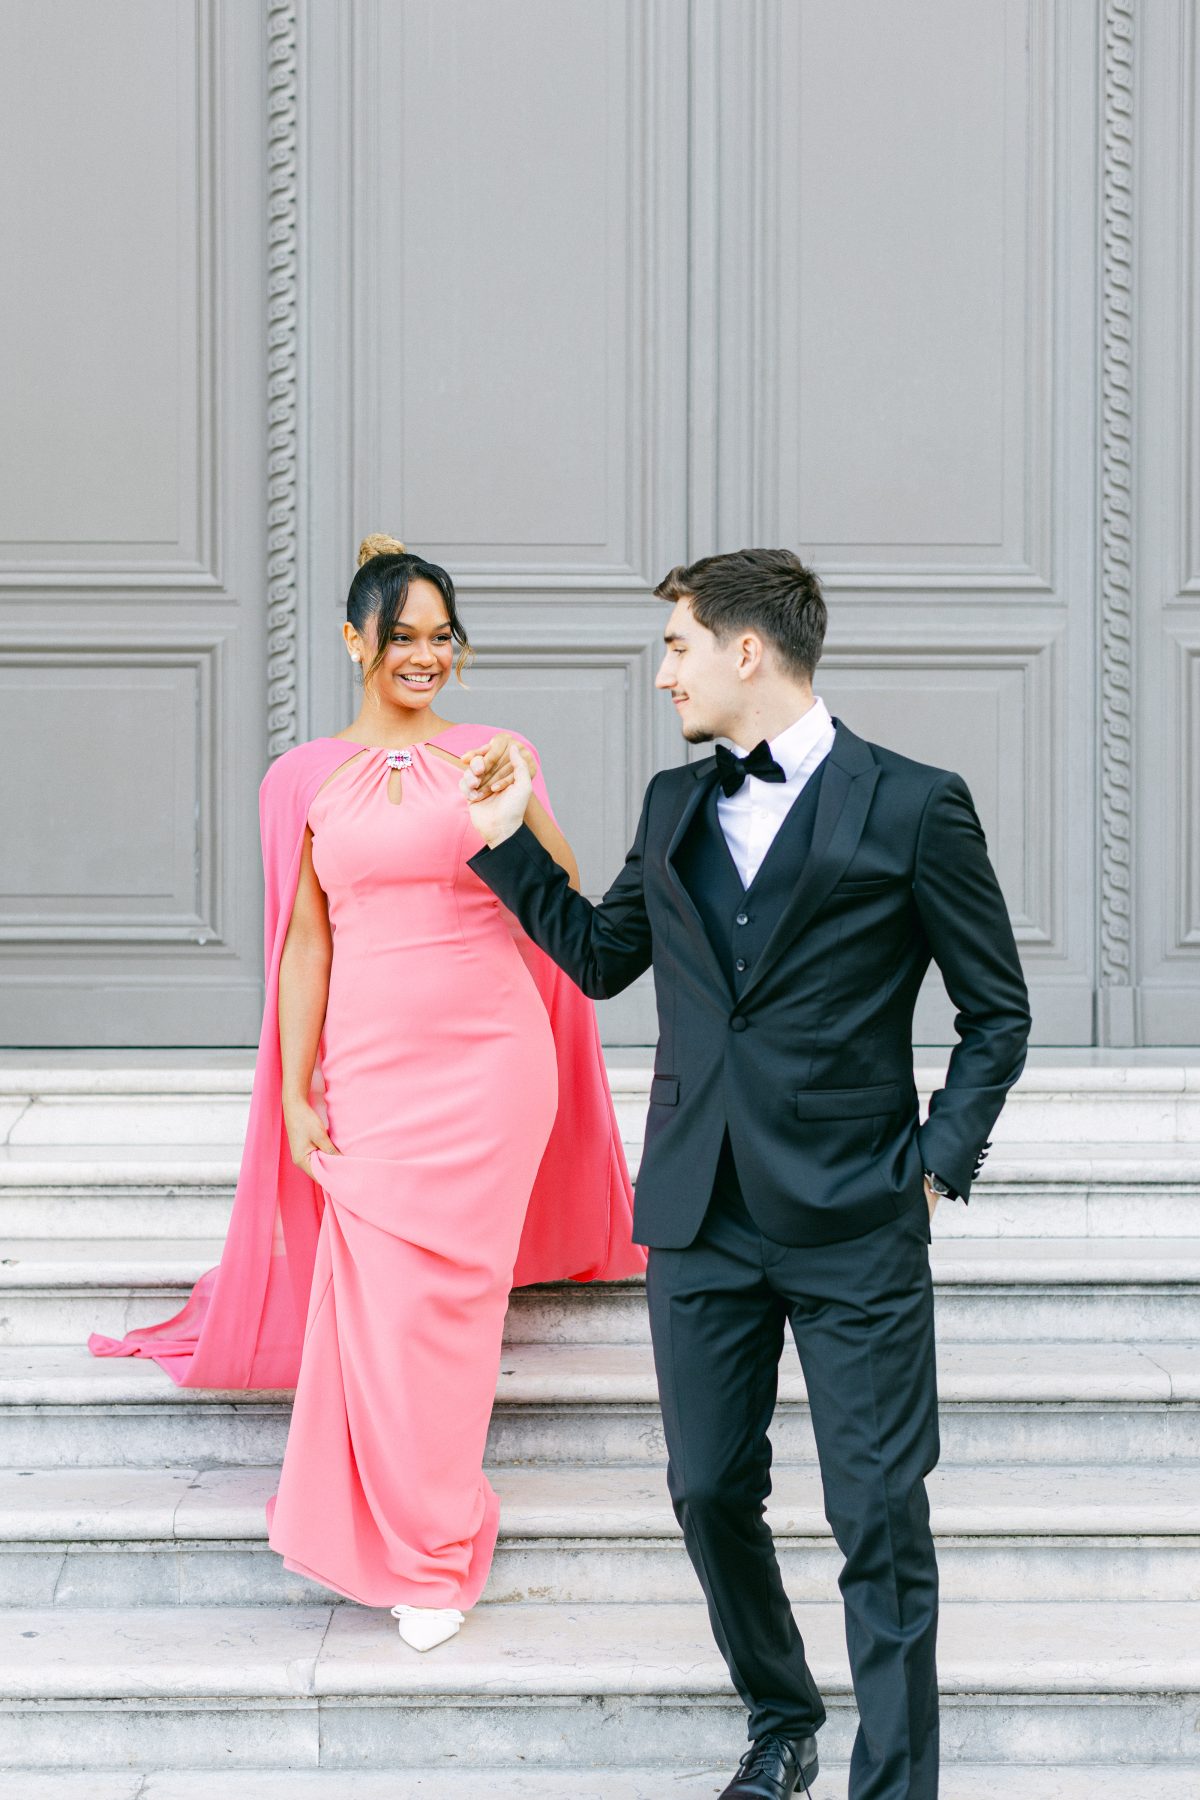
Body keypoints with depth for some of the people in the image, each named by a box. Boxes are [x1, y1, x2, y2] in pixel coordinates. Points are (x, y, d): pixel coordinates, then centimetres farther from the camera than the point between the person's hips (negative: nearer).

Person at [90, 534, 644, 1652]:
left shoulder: (491, 754, 4)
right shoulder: (308, 779, 5)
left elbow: (562, 895, -2)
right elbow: (307, 943, 6)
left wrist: (521, 800, -18)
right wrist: (296, 1096, 3)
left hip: (487, 1057, 0)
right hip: (368, 1062, 1)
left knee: (449, 1303, 4)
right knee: (381, 1301, 0)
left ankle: (430, 1548, 21)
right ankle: (422, 1553, 22)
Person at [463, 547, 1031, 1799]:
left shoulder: (912, 806, -6)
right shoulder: (674, 805, 10)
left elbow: (997, 1012, 0)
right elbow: (600, 957, 22)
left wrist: (938, 1163, -7)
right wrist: (507, 844, 15)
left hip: (855, 1227, -5)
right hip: (702, 1216, 5)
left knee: (880, 1519, 0)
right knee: (710, 1493, 13)